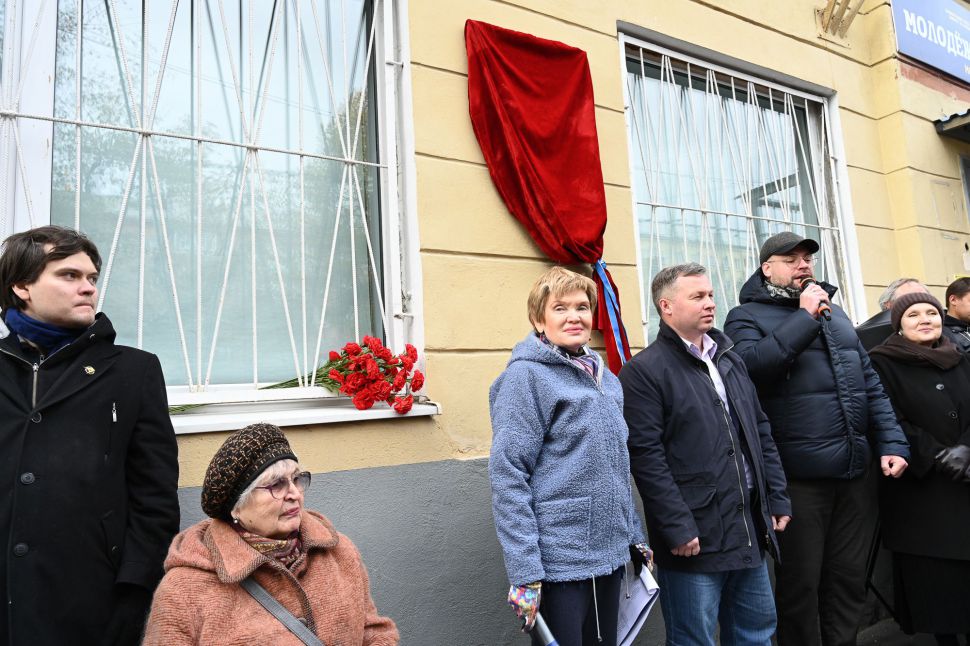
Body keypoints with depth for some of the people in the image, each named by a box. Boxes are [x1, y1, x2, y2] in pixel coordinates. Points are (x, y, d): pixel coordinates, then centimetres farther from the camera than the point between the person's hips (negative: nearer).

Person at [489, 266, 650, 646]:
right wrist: (525, 573, -20)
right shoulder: (526, 376, -13)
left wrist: (635, 537, 14)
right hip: (558, 562, -7)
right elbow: (507, 476, -17)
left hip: (610, 555, 7)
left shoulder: (605, 379, 10)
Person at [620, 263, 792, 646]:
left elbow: (762, 435, 17)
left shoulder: (731, 360, 14)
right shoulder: (643, 371, -11)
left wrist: (777, 499, 11)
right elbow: (646, 456, -17)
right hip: (694, 537, -7)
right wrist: (678, 527, -19)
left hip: (750, 532, 7)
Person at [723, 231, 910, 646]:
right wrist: (805, 318, -15)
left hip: (856, 475, 6)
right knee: (801, 584, 7)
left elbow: (870, 383, 17)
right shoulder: (746, 317, -1)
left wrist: (892, 442, 6)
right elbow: (748, 364, -23)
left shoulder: (834, 313, 18)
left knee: (849, 580, 16)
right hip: (798, 479, -6)